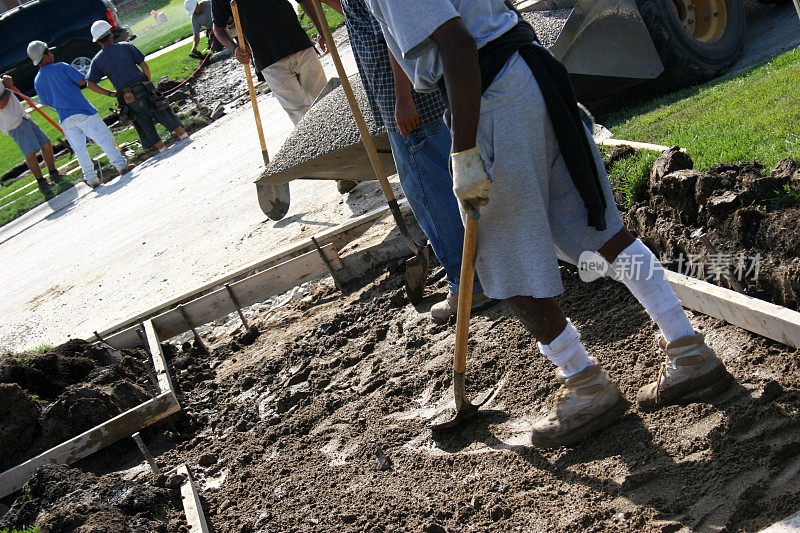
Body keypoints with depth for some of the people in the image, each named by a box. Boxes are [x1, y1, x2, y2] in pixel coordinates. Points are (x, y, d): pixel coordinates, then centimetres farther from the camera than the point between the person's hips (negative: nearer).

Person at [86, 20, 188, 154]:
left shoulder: (97, 60, 3)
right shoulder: (125, 46, -1)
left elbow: (91, 84, 0)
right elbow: (144, 65, -2)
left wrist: (110, 93, 8)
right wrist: (148, 82, 10)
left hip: (127, 100, 1)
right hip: (143, 91, -1)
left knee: (145, 124, 13)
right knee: (165, 115, 12)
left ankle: (161, 149, 14)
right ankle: (183, 135, 14)